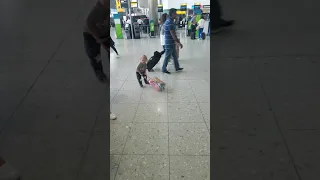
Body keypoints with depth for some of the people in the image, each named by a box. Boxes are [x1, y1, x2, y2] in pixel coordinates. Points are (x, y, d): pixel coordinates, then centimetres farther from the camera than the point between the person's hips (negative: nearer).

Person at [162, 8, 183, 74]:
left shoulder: (169, 21, 10)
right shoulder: (170, 23, -23)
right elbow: (173, 35, -24)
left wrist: (177, 39, 24)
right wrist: (179, 43, -19)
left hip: (172, 43, 10)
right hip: (169, 43, -10)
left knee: (175, 55, 18)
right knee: (167, 57, 3)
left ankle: (177, 67, 31)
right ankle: (164, 69, 17)